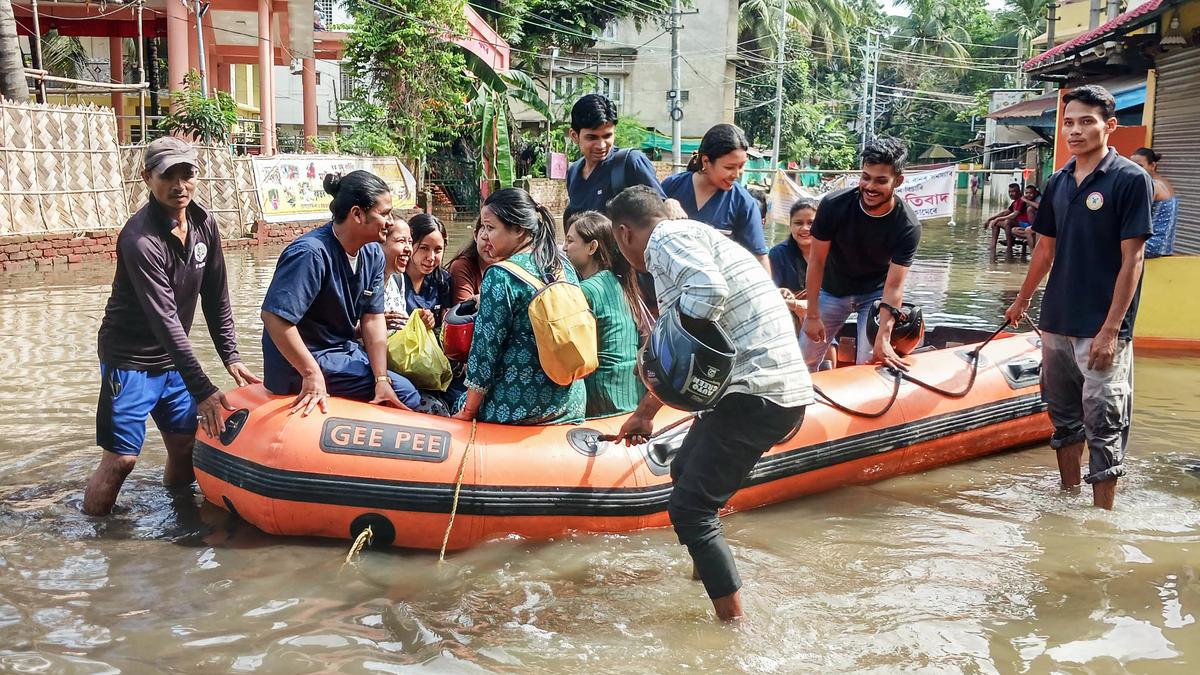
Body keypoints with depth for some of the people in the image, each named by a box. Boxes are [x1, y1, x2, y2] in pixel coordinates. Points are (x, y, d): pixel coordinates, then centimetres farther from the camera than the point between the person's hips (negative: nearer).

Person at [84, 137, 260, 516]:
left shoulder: (203, 225, -2)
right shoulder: (140, 238, -24)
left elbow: (216, 298, 7)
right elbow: (164, 319, -27)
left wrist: (230, 356, 2)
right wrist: (202, 390, -28)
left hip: (173, 358, 7)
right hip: (131, 360, -7)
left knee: (186, 446, 11)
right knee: (121, 458, -6)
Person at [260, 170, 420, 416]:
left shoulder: (373, 254, 0)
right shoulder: (311, 254, -25)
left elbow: (373, 318, -1)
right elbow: (274, 317, -31)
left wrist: (381, 379, -10)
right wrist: (312, 375, -28)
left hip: (345, 349, 9)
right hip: (302, 360, -9)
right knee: (405, 394, -14)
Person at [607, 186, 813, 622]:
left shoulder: (666, 239, -6)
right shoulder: (693, 237, 25)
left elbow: (709, 289, -29)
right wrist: (645, 413, 44)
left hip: (758, 393, -10)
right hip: (783, 387, 10)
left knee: (690, 509, -6)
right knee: (686, 471, 26)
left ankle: (734, 624, -3)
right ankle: (705, 576, 42)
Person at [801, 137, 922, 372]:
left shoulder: (908, 226, -26)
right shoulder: (834, 205, -25)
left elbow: (893, 287, -27)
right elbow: (817, 260, -16)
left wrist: (883, 338, -37)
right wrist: (812, 315, -15)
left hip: (875, 293, -1)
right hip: (832, 290, 1)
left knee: (869, 363, -10)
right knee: (804, 361, 5)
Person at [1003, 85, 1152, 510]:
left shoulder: (1130, 179, -10)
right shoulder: (1058, 182, 9)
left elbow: (1131, 259, -13)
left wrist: (1111, 330, -17)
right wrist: (1021, 302, 24)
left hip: (1101, 330, -7)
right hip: (1056, 323, 7)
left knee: (1104, 427, -3)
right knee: (1064, 418, 16)